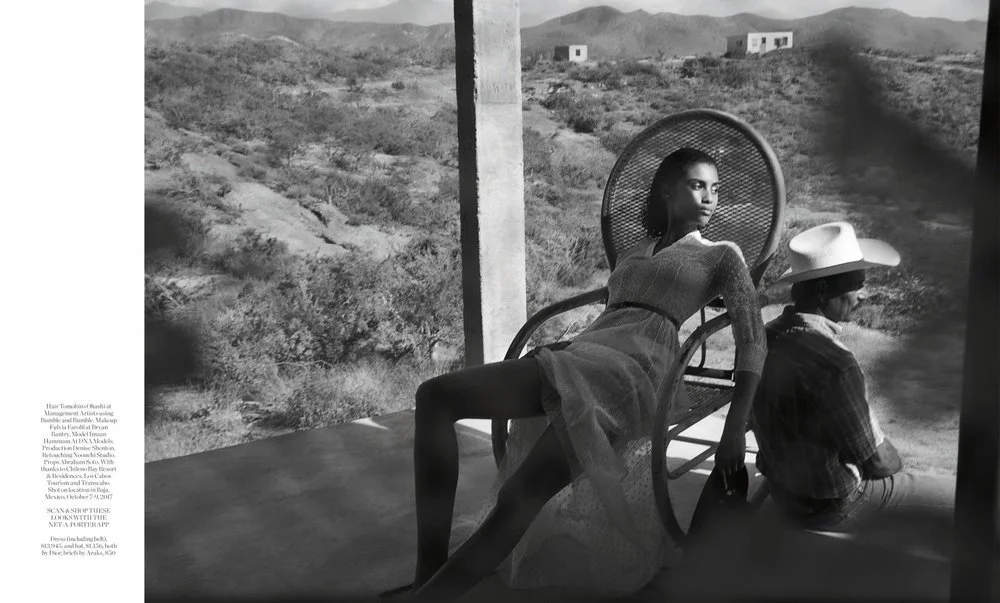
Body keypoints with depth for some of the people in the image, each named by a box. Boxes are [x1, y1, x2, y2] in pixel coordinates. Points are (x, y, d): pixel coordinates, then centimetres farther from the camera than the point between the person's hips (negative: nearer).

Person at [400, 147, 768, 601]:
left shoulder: (722, 256, 15)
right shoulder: (636, 251, 31)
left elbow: (752, 343, 4)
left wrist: (735, 429, -9)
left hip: (633, 365, -6)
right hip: (579, 357, 6)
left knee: (518, 502, -31)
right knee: (435, 396, -17)